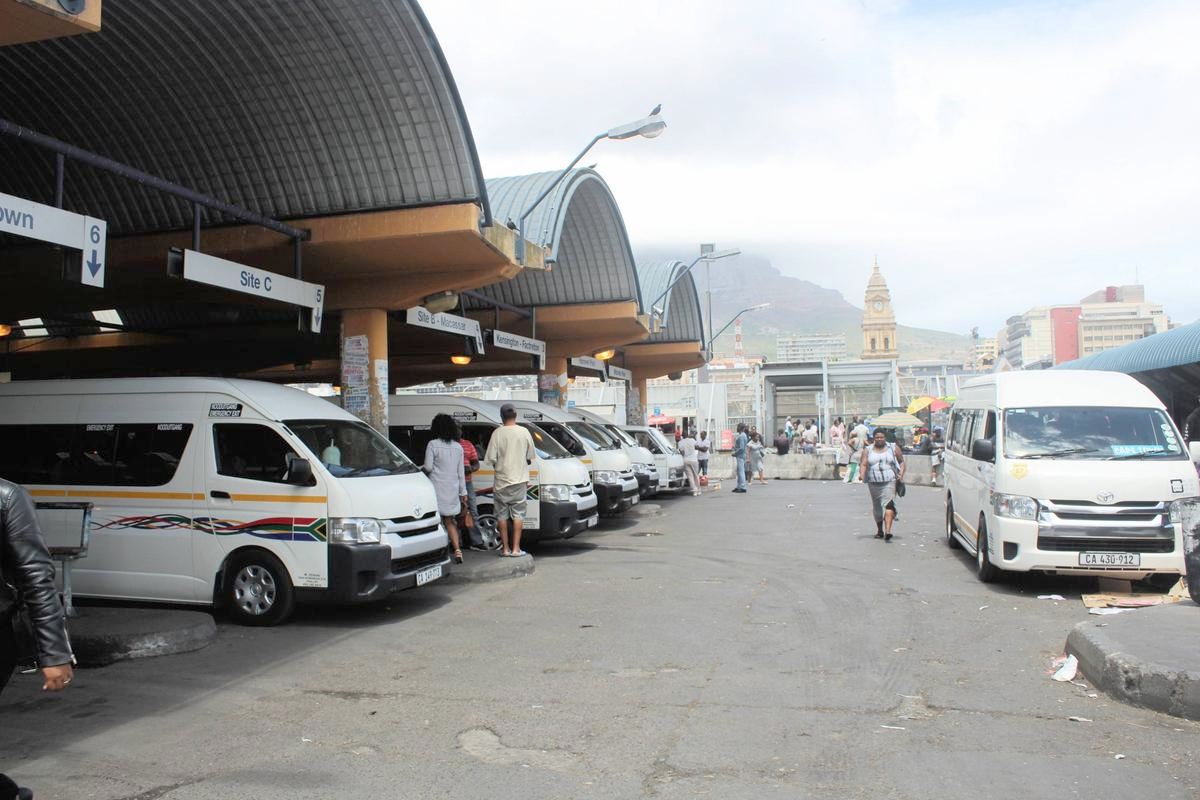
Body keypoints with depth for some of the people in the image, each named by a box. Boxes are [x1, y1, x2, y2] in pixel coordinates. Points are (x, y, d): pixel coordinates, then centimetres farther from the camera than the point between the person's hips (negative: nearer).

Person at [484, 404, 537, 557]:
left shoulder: (497, 433, -9)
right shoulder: (524, 432, -3)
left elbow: (491, 459, -8)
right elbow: (530, 458, 5)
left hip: (502, 481, -1)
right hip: (520, 480, 1)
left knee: (502, 514, 9)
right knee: (518, 514, 6)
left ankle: (505, 548, 10)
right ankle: (516, 548, 3)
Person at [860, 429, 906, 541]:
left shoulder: (894, 448, 8)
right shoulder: (867, 450, 10)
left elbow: (901, 462, 13)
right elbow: (863, 464, 1)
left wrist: (901, 474, -3)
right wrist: (862, 474, -19)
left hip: (889, 482, -3)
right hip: (873, 483, 3)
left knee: (888, 505, -18)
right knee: (876, 507, 12)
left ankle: (888, 532, -27)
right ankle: (879, 531, 29)